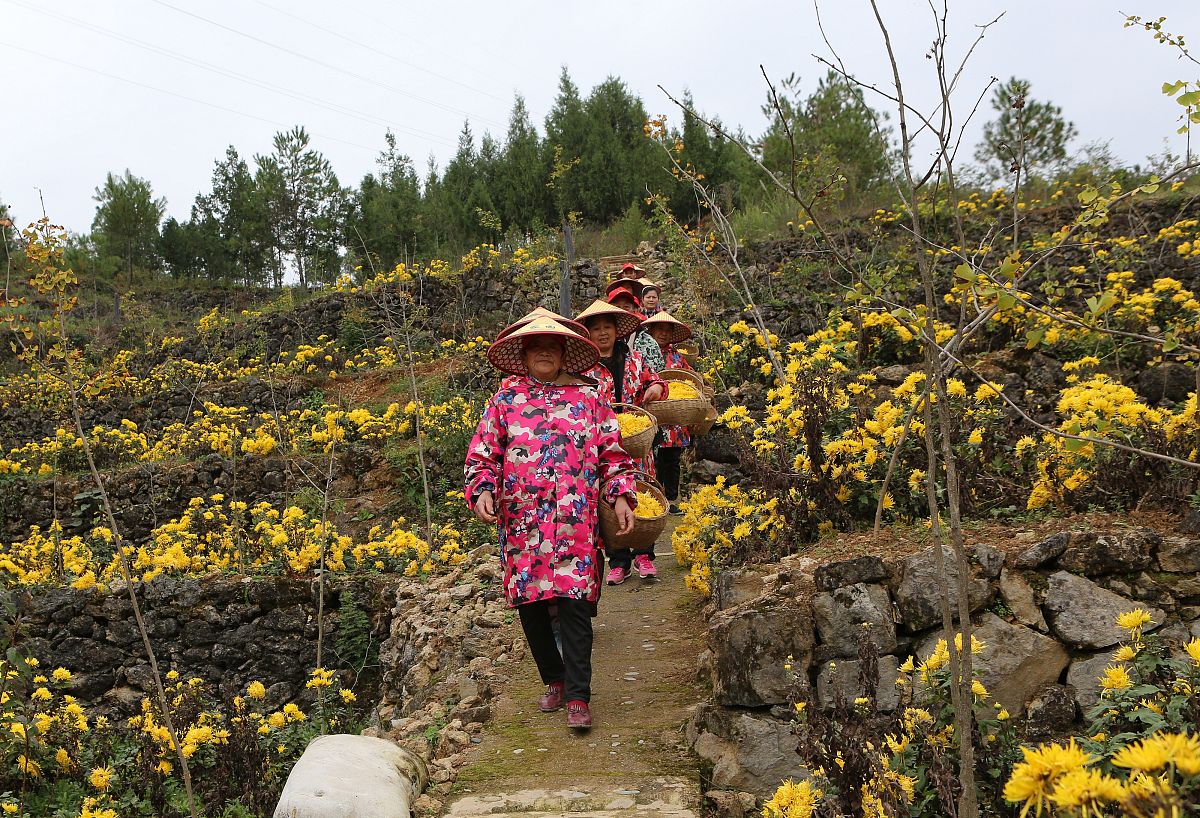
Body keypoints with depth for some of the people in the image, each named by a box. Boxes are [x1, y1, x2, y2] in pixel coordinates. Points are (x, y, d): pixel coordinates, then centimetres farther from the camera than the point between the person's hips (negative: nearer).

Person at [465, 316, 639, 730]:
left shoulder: (589, 396, 10)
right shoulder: (505, 399, 10)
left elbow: (612, 453, 12)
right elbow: (481, 455, 9)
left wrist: (621, 496, 0)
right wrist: (483, 491, -8)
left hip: (575, 520, -1)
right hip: (521, 521, 2)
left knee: (574, 602, -9)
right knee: (530, 605, 6)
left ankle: (578, 697, -2)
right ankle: (554, 679, 27)